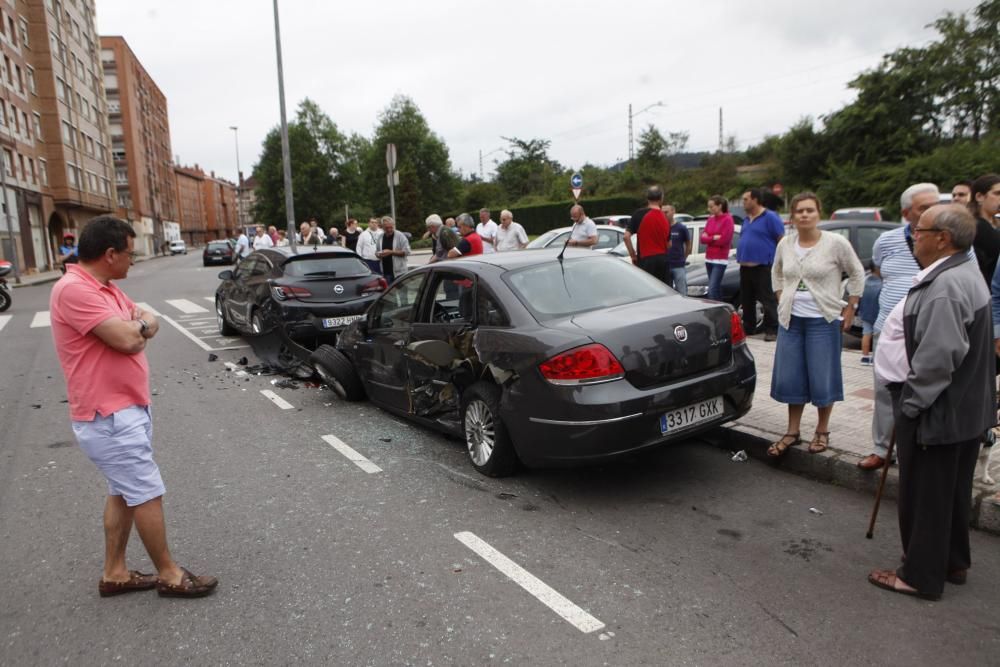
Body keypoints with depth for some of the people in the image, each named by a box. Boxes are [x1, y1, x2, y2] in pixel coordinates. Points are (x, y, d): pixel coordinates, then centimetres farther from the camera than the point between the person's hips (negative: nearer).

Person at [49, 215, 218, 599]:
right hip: (109, 418, -10)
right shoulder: (74, 290, -21)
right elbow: (127, 340, -27)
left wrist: (136, 325, -12)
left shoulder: (107, 288, 11)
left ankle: (114, 573, 30)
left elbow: (149, 325, 11)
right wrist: (138, 325, -4)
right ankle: (169, 574, 14)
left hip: (128, 409, 10)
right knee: (148, 494, -1)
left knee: (123, 492, 17)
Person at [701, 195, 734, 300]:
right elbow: (703, 237, 6)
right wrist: (714, 238, -8)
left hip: (720, 260, -7)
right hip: (709, 259, 7)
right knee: (716, 288, 11)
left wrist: (709, 238, -3)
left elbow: (723, 240, -13)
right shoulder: (710, 219, 10)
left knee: (712, 290, -14)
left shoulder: (727, 219, -9)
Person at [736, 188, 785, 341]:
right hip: (745, 267, 8)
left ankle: (772, 330, -1)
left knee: (768, 300, -5)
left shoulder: (770, 217, -7)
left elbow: (782, 240, -9)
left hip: (763, 267, -8)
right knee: (746, 300, 13)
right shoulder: (747, 219, 17)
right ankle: (748, 328, 24)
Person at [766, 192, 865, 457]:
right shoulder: (785, 244, 3)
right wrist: (782, 300, 11)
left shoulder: (836, 243, -9)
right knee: (790, 377, 8)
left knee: (822, 378, 2)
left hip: (823, 320, -4)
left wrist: (849, 309, -1)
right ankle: (792, 432, 21)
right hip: (790, 320, 4)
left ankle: (822, 431, 21)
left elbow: (857, 274, 1)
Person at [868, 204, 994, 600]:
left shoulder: (946, 286, -25)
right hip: (962, 408, 10)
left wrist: (912, 403, -19)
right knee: (951, 492, 22)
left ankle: (921, 576, 18)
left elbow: (938, 357, -29)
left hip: (936, 412, -10)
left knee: (925, 495, 4)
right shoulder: (961, 273, 11)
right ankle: (952, 563, 38)